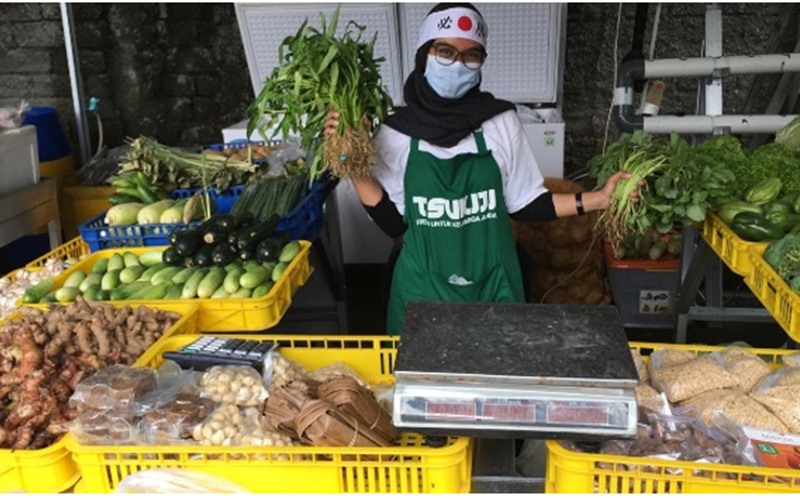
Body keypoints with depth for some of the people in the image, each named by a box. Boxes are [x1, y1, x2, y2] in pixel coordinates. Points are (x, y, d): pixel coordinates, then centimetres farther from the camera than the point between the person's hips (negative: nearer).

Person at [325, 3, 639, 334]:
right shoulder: (396, 133, -7)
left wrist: (597, 199, -6)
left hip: (492, 285, 1)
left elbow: (524, 204, 2)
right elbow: (393, 223, -6)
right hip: (424, 288, 0)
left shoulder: (501, 122, -6)